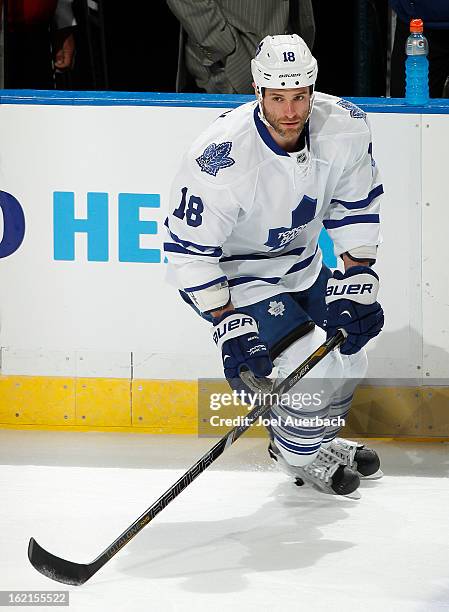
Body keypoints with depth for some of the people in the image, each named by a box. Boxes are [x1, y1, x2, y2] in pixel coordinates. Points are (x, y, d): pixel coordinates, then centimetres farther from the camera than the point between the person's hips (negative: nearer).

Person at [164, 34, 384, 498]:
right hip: (232, 274, -6)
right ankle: (297, 455, 13)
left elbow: (355, 208, -3)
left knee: (348, 363, 14)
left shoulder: (345, 126, -19)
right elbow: (189, 250, -26)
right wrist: (230, 328, -29)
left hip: (301, 264, 7)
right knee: (315, 368, -17)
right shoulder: (221, 159, -34)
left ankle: (314, 437, 43)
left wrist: (356, 285, -9)